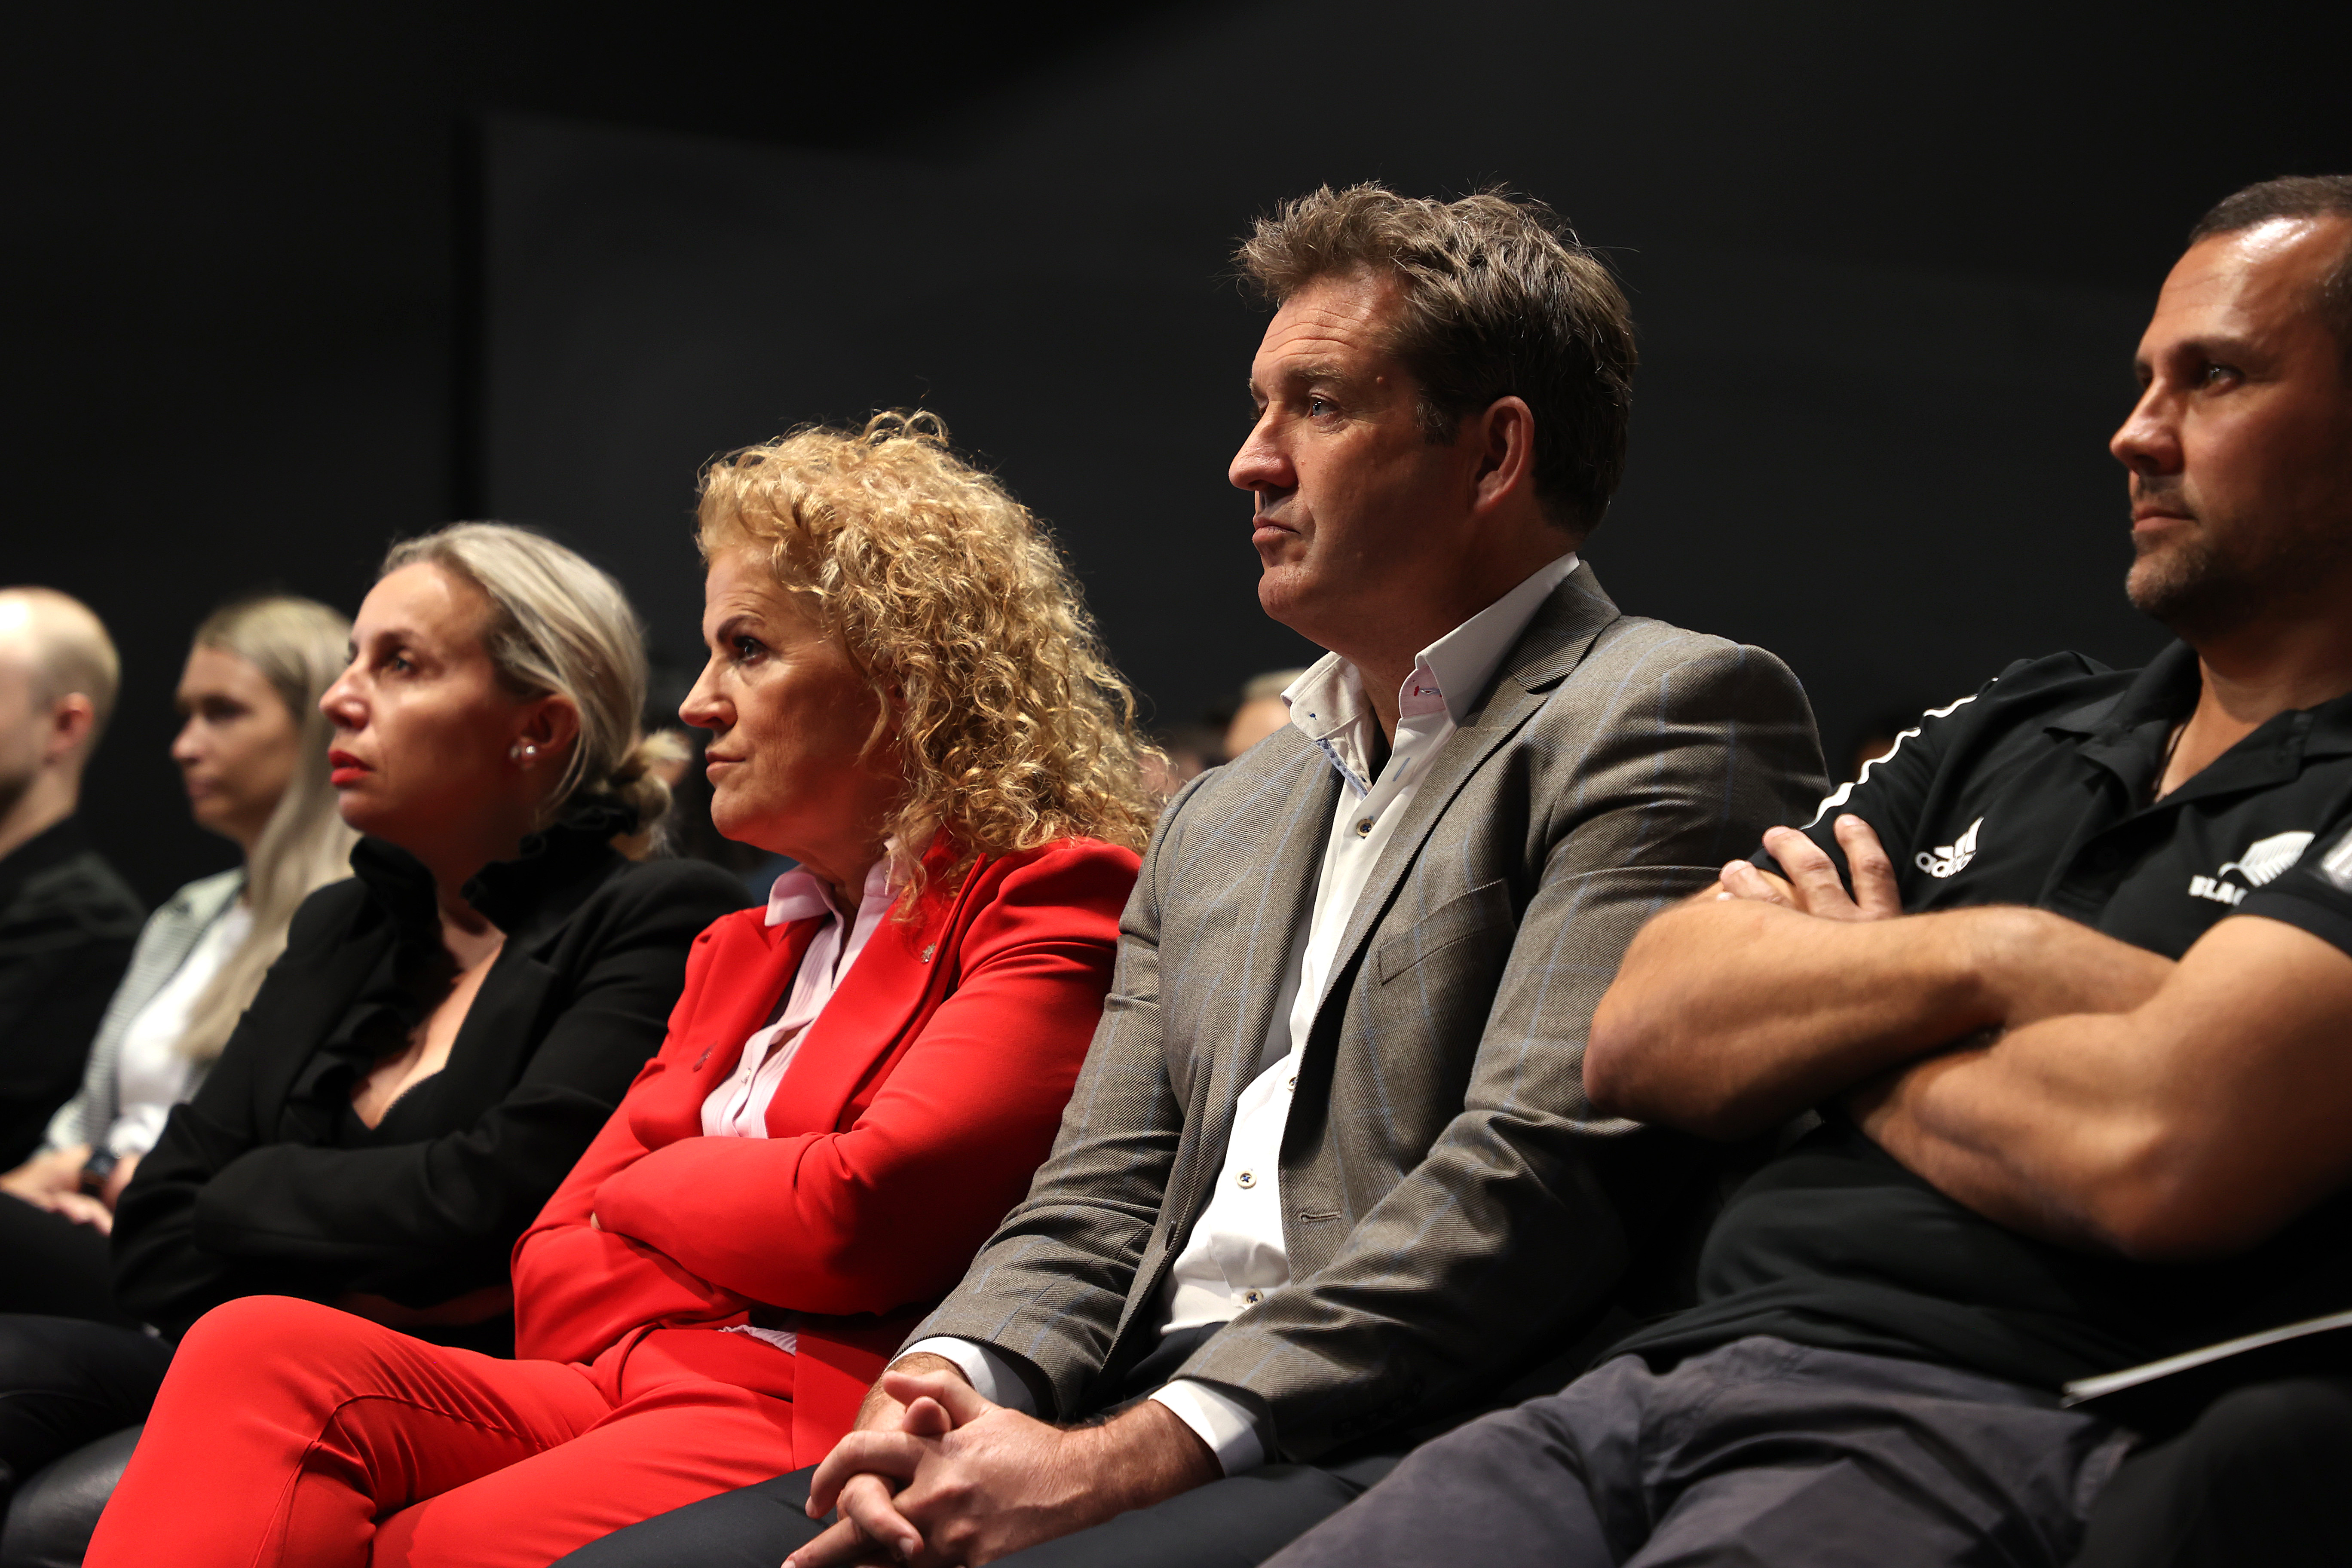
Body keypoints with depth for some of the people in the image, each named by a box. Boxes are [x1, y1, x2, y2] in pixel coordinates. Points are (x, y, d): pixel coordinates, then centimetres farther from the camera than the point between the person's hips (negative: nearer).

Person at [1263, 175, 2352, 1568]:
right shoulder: (2008, 734, 22)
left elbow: (2162, 1151, -18)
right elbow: (1644, 1037, 13)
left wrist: (1837, 1038, 3)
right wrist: (1979, 962, -4)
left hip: (1995, 1424, -6)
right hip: (1658, 1381, 6)